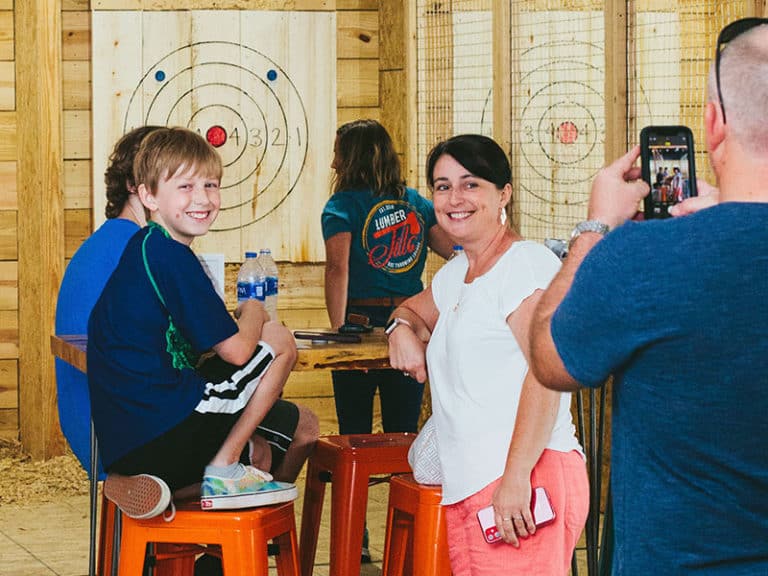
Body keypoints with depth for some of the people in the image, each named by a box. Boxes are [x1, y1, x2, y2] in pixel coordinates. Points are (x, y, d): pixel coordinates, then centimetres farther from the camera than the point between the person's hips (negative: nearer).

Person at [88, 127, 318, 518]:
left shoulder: (143, 248, 17)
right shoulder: (171, 257, -14)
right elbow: (236, 350, -14)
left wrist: (240, 320, 17)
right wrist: (253, 311, 8)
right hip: (165, 425, -10)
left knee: (302, 428, 22)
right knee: (279, 340, 1)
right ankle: (223, 468, 1)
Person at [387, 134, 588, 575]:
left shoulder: (527, 263, -9)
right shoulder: (455, 275, 20)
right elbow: (414, 309, 40)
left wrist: (516, 477, -25)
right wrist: (403, 328, 13)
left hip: (524, 480, -9)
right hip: (466, 488, 9)